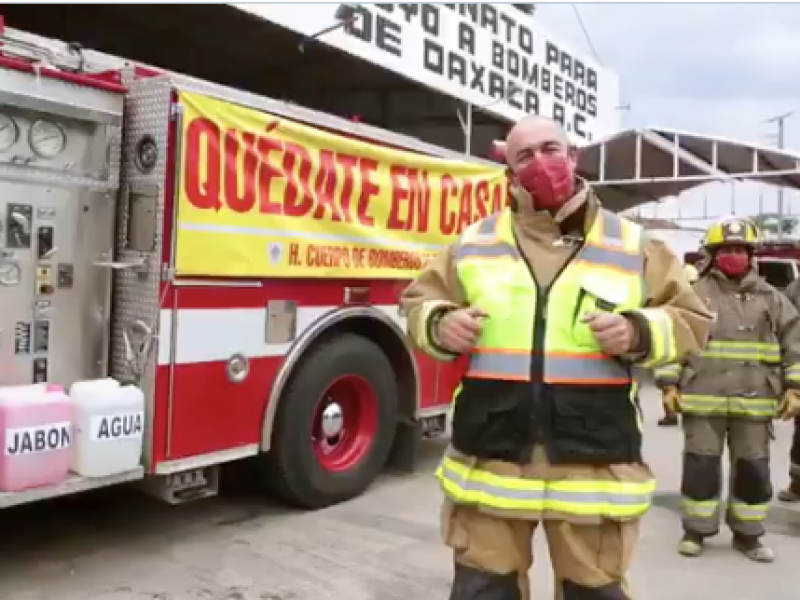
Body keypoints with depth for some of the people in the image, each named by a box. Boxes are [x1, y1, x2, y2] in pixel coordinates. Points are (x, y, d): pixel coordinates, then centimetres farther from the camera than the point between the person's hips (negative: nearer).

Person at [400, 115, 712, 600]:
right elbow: (420, 301, 15)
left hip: (593, 458, 0)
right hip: (490, 454, 1)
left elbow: (689, 319, 8)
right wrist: (439, 325, -8)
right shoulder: (475, 241, 7)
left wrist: (639, 333, -12)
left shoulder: (630, 243, 5)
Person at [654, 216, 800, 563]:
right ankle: (695, 530, 18)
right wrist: (669, 385, -5)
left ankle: (747, 534, 25)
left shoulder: (771, 298, 8)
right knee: (700, 466, 4)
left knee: (753, 469, 9)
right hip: (702, 400, -2)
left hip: (753, 403, 2)